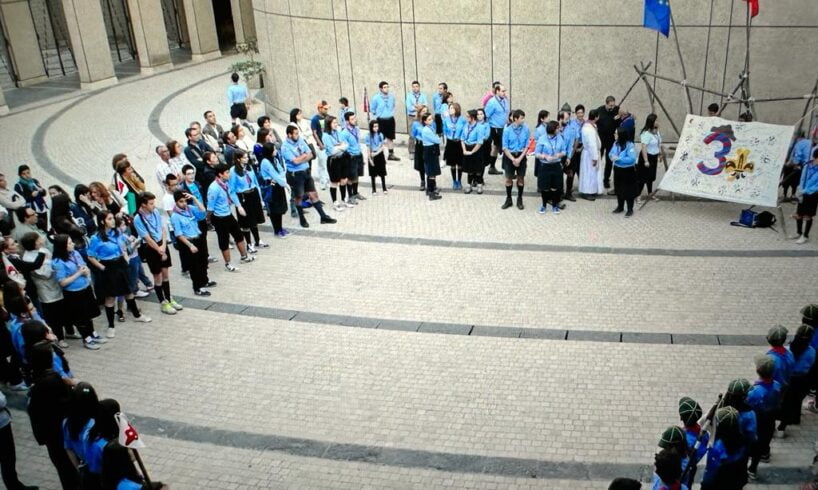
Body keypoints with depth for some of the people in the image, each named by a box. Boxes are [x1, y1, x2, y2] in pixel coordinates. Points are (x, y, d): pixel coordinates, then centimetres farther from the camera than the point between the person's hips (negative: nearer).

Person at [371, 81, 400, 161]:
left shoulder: (392, 96, -4)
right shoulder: (376, 97, -15)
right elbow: (372, 109, -1)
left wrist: (391, 113, 11)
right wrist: (378, 115, 8)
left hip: (390, 119, 4)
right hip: (381, 120, -4)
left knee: (390, 137, 12)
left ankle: (391, 154, 22)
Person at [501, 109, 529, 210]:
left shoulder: (526, 129, -11)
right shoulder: (507, 130, -13)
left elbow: (526, 146, -5)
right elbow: (505, 147, -8)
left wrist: (519, 158, -12)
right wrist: (513, 159, -13)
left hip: (521, 156, 1)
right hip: (509, 156, -1)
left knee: (521, 178, 11)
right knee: (509, 178, 11)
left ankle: (519, 200, 25)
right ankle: (508, 199, 26)